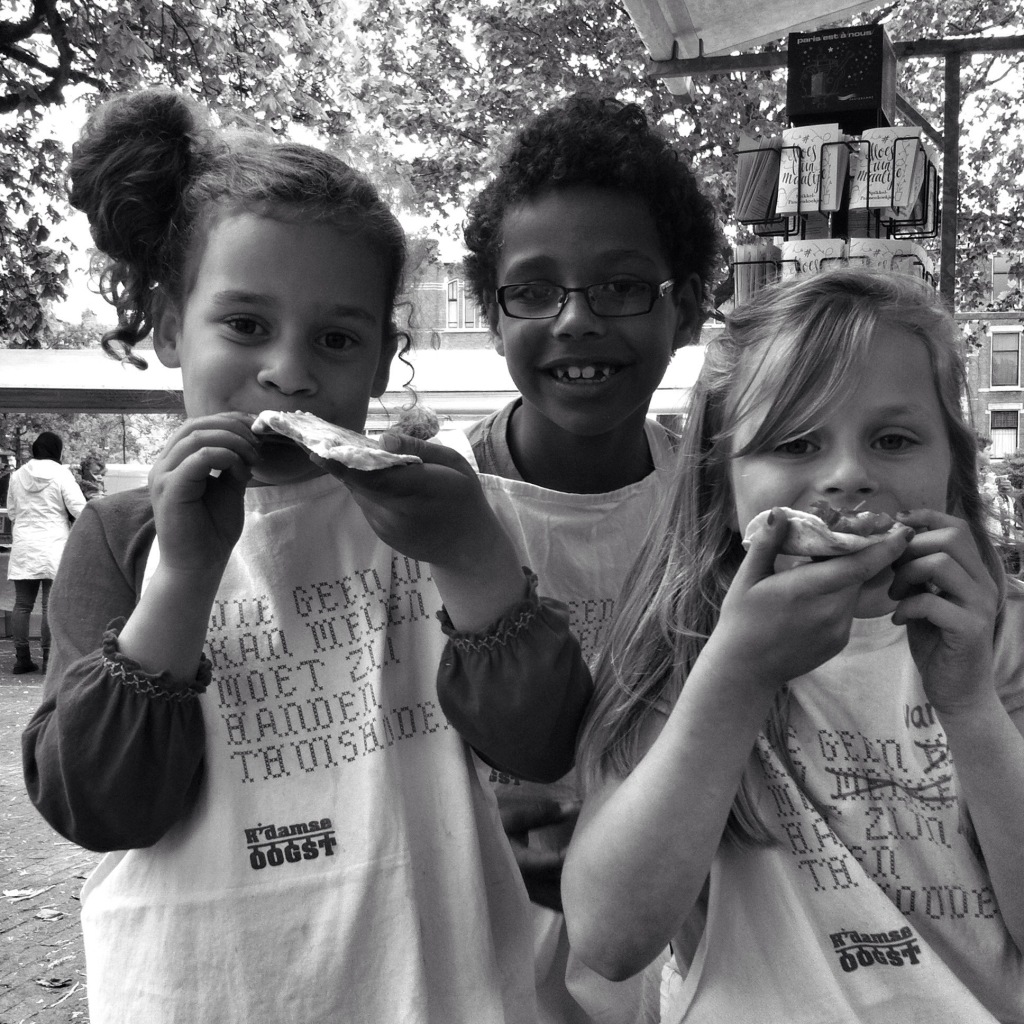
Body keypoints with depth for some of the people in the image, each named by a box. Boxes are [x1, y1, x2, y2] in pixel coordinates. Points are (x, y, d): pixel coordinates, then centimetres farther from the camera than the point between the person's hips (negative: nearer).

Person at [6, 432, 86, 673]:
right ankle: (49, 660, -2)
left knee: (22, 604, 8)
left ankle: (22, 659, 10)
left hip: (23, 547, 4)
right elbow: (79, 509, -11)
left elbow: (11, 512, 16)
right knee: (51, 606, -2)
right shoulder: (61, 474, -6)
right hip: (53, 547, -4)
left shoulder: (17, 476, 8)